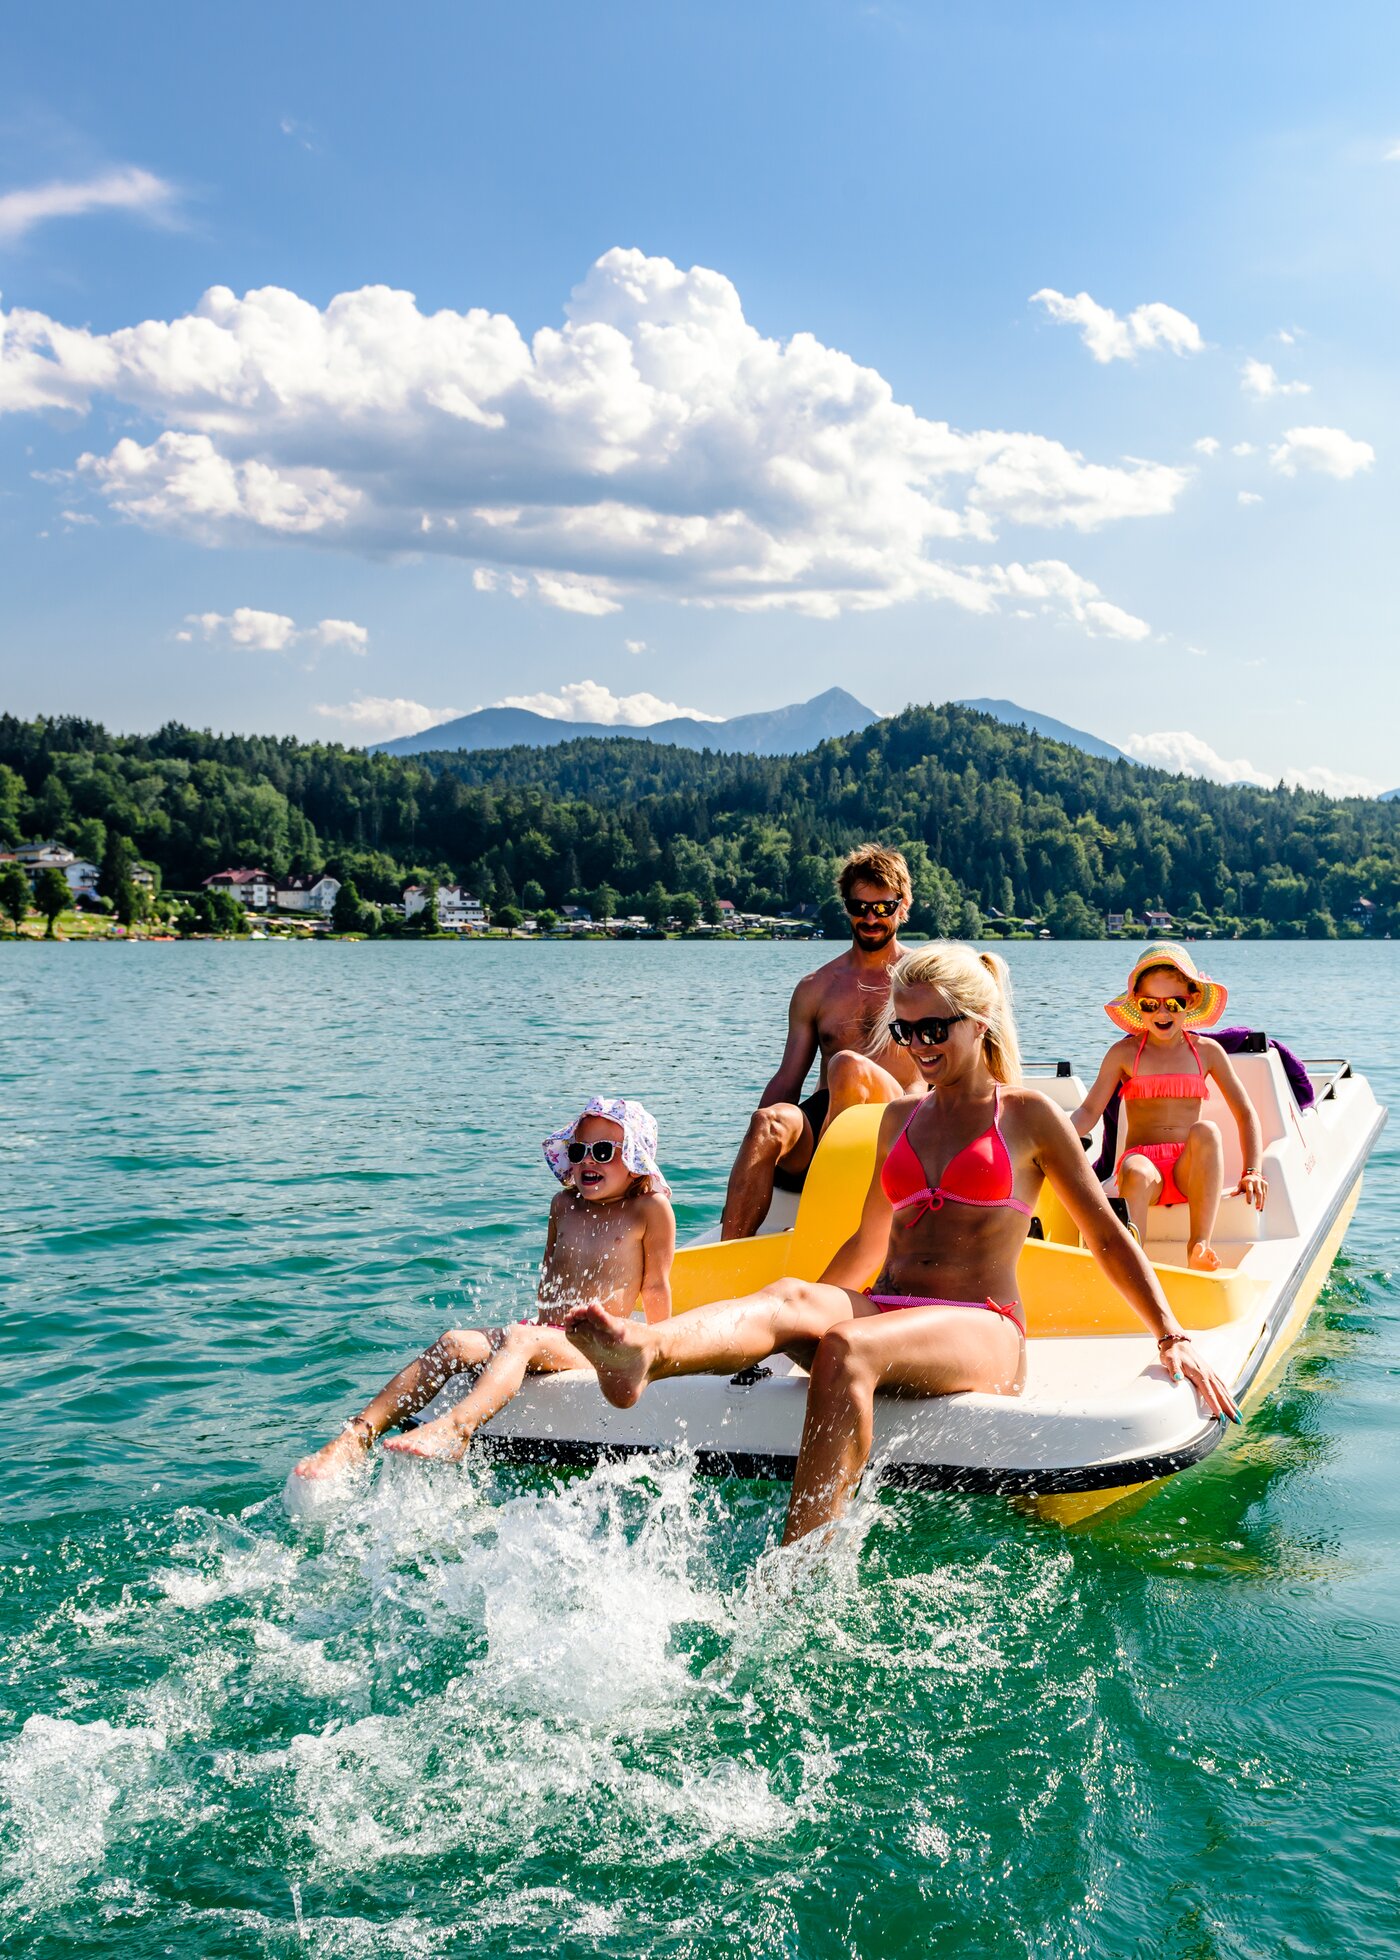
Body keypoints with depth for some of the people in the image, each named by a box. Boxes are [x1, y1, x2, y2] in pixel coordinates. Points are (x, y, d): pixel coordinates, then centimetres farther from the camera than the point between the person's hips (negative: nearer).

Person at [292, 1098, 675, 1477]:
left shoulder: (650, 1207, -1)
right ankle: (358, 1435, -34)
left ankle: (455, 1428, -65)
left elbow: (656, 1287, 3)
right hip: (544, 1337, 6)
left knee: (519, 1340, -36)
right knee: (453, 1342, -21)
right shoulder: (564, 1205, 17)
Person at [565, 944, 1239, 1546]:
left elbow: (1107, 1237, 11)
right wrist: (811, 1314, 38)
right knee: (788, 1297, -31)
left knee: (846, 1352, -37)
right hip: (886, 1312, 4)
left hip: (982, 1329, -4)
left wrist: (1173, 1338, 4)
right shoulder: (900, 1118, 22)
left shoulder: (1028, 1115, 8)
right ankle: (642, 1352, -63)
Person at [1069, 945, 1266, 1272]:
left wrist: (1252, 1171, -3)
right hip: (1142, 1160, -1)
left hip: (1189, 1170, 1)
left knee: (1206, 1130, -34)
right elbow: (1089, 1112, 0)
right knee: (1137, 1172, -39)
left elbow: (1245, 1114, 12)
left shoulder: (1207, 1052, 12)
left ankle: (1199, 1247, -38)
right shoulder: (1124, 1053, 8)